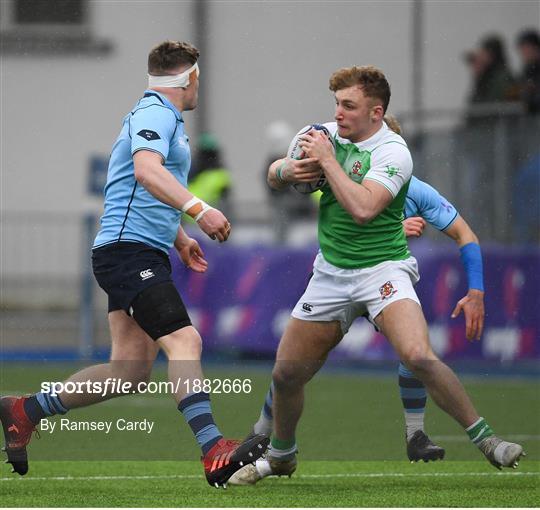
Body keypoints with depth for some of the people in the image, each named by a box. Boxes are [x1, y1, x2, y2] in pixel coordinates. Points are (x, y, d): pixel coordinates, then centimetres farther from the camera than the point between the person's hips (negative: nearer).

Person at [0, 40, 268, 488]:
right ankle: (214, 452, -31)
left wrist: (181, 240, 35)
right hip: (129, 250, -10)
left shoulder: (166, 119, 25)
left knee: (132, 369, 4)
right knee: (184, 342, -21)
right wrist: (198, 209, -39)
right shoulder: (154, 113, -9)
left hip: (146, 255, 10)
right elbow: (146, 170, -29)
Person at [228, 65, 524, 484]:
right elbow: (274, 175, 13)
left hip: (382, 269, -6)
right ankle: (281, 456, 33)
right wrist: (288, 171, -10)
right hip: (331, 272, 6)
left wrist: (327, 160, -21)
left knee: (418, 356, -28)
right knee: (286, 373, 7)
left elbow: (363, 208, -30)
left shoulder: (392, 151, -16)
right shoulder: (328, 134, 4)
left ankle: (485, 440, -15)